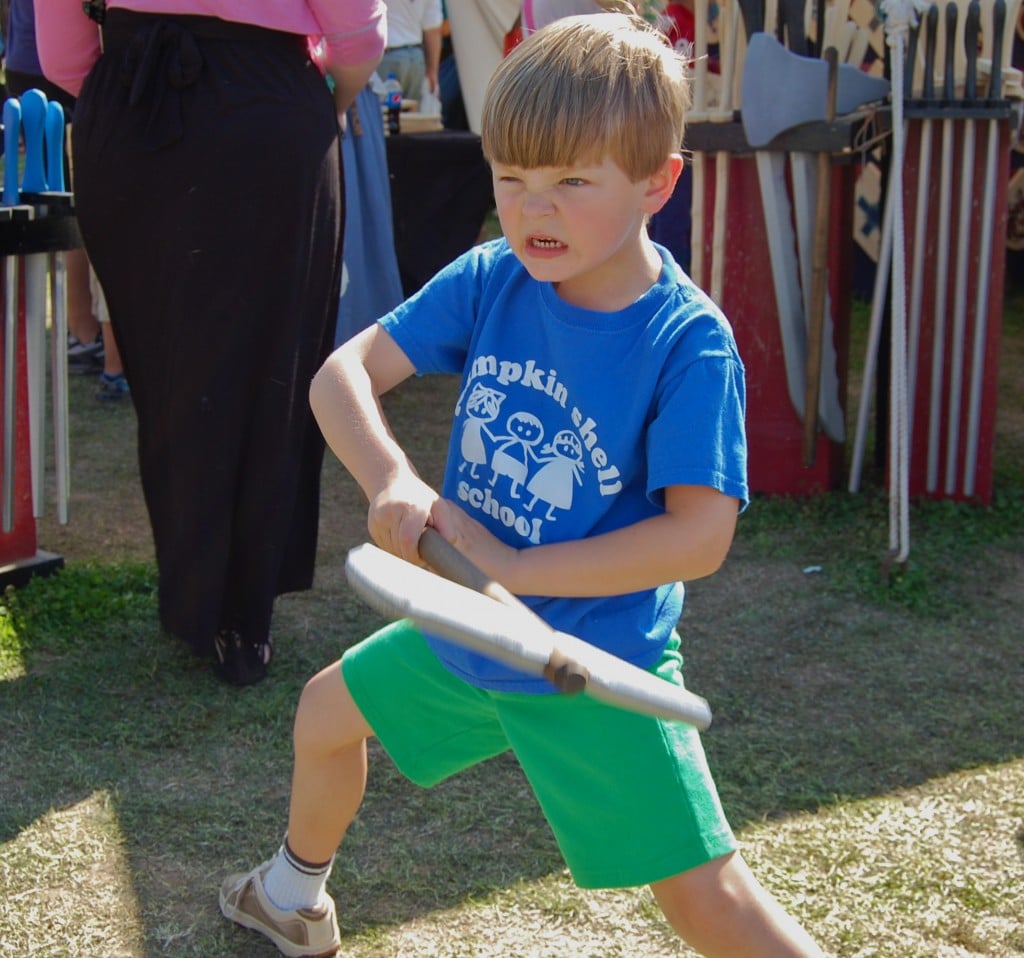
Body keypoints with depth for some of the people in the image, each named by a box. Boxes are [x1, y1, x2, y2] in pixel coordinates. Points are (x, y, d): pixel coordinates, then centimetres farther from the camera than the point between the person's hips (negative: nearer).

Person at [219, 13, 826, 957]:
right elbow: (343, 372, -9)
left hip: (597, 667, -6)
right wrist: (391, 481, -29)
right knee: (327, 712, 25)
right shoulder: (490, 280, -9)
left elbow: (701, 534, -29)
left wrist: (510, 569, -29)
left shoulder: (690, 342, -24)